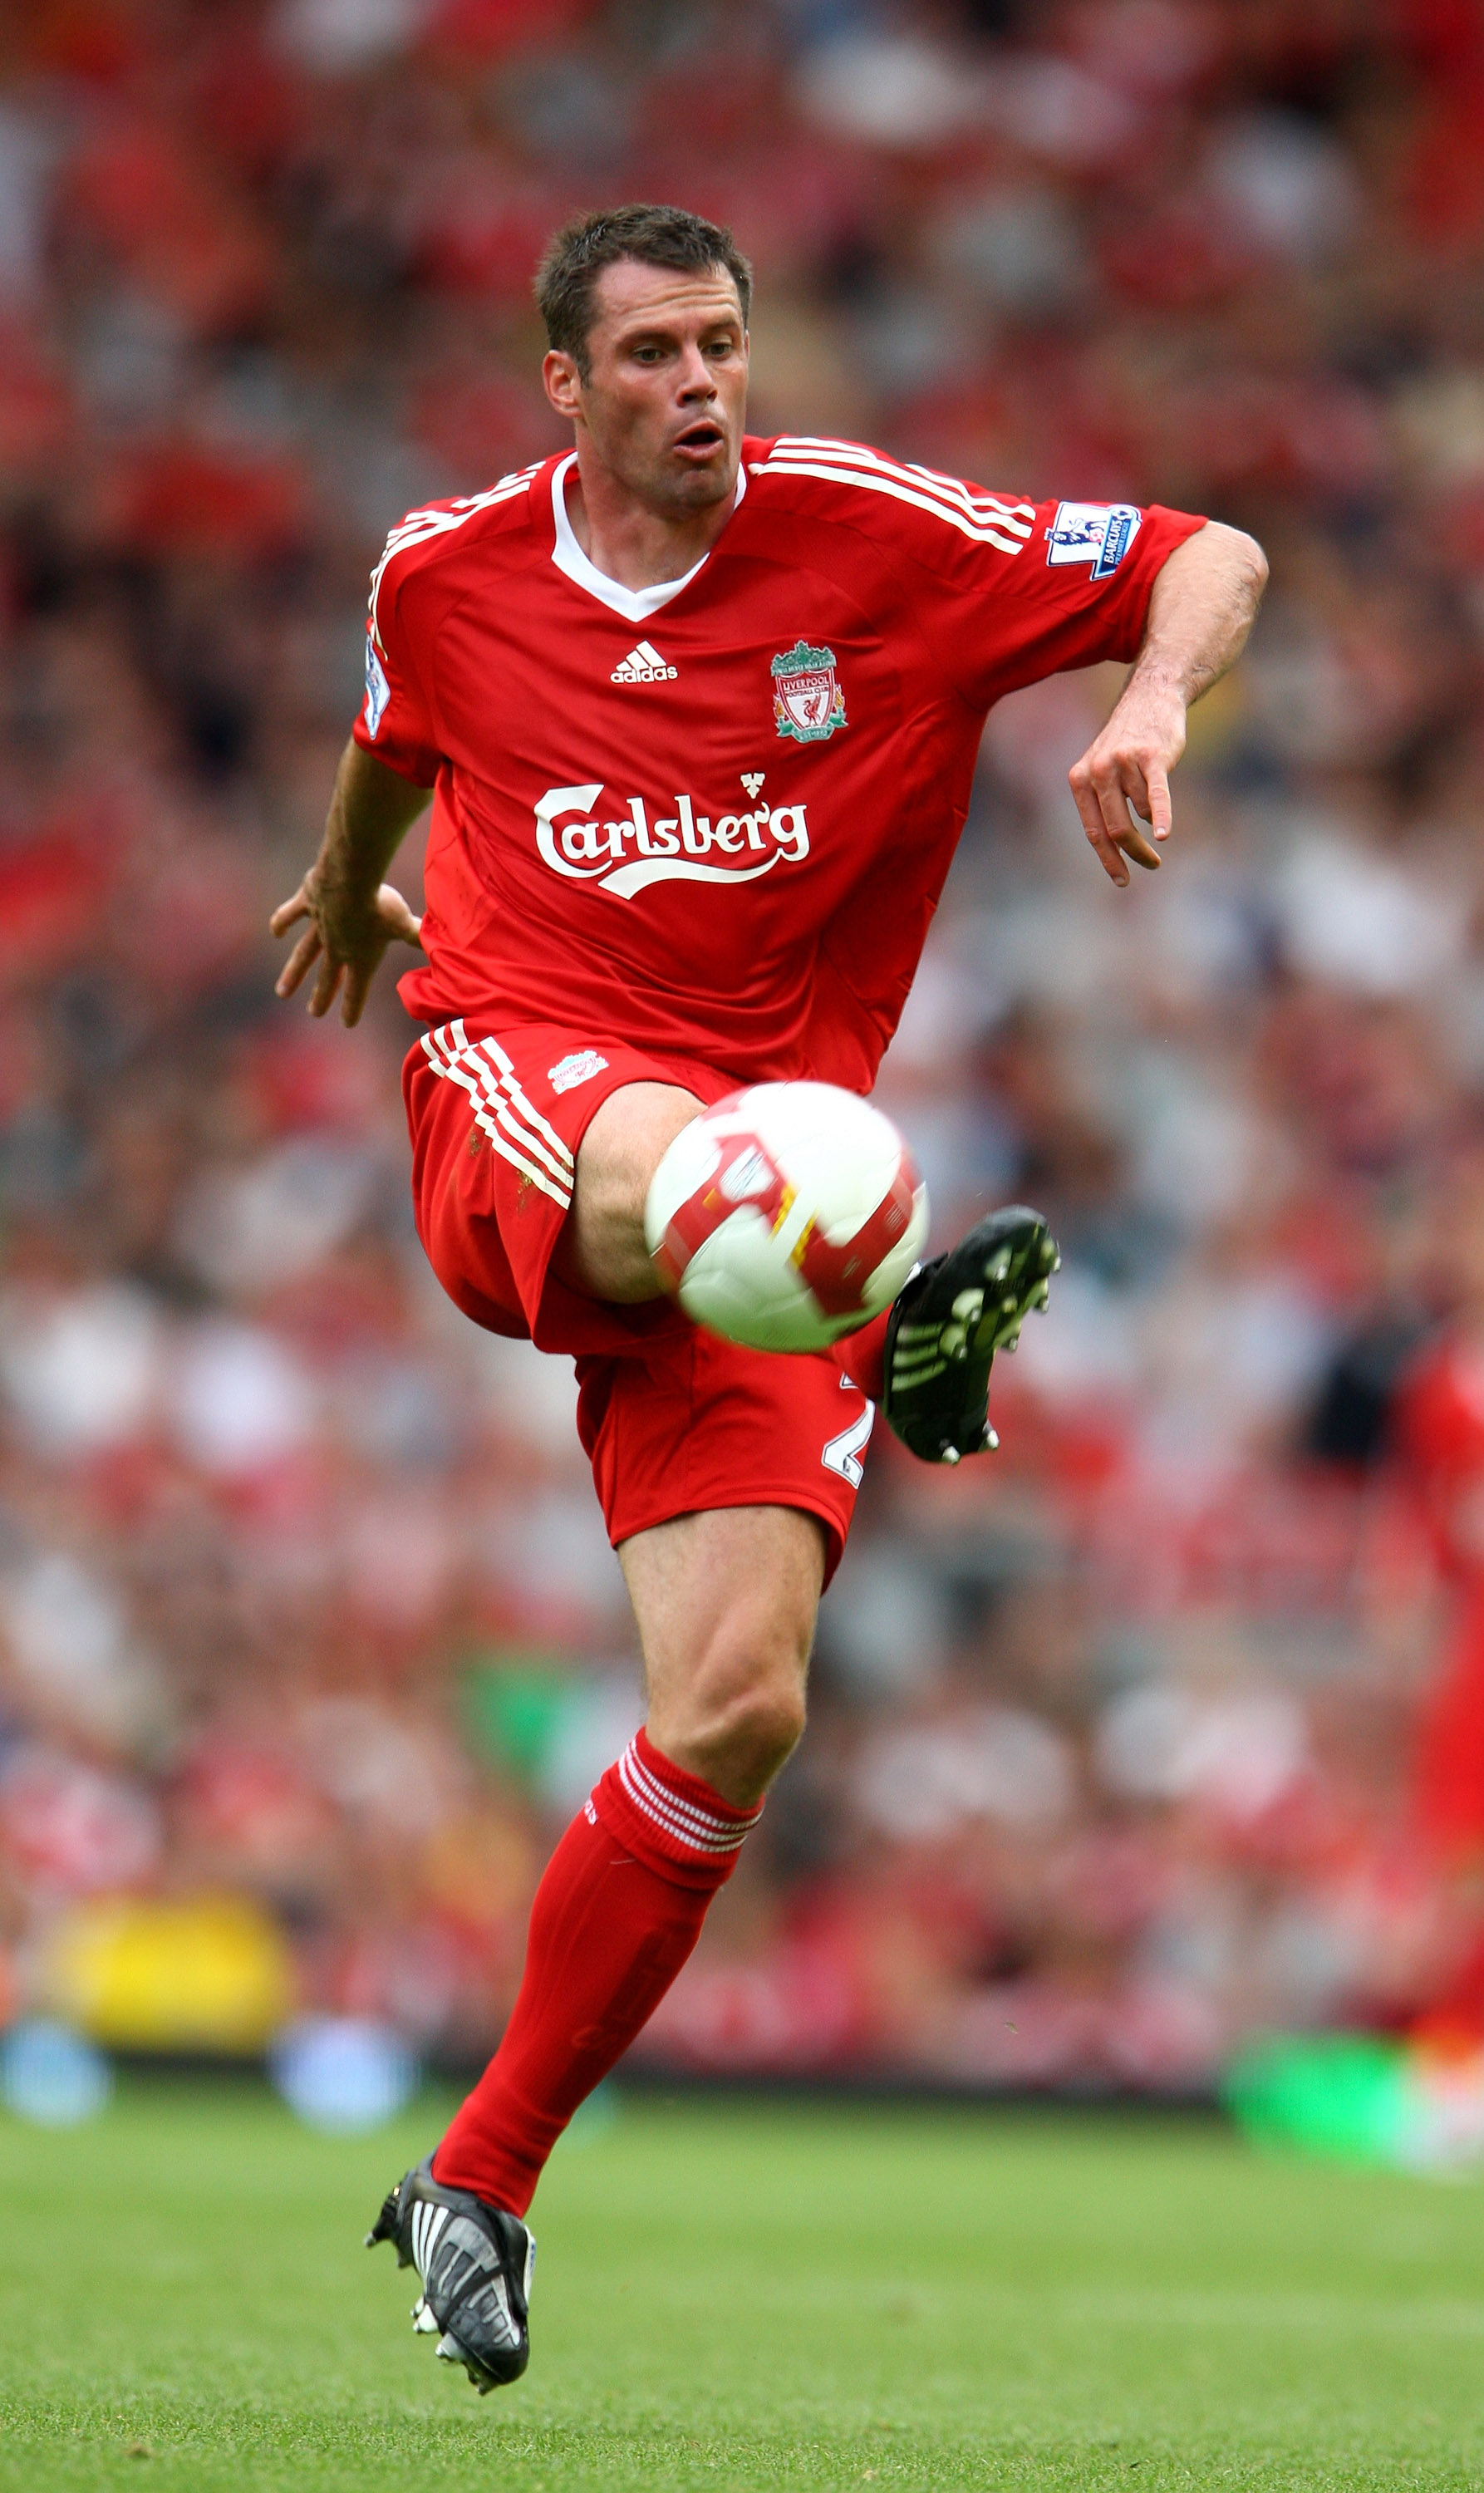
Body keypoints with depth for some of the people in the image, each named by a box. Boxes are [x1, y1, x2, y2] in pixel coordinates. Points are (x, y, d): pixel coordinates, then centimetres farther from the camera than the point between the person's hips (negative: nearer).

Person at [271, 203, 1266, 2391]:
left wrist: (1153, 707, -19)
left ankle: (484, 2176, 2)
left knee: (739, 1707, -13)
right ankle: (896, 1317, -78)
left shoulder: (870, 534, 0)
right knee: (656, 1155, -42)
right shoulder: (447, 574, 7)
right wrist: (346, 885, 49)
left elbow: (1210, 563, 2)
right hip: (514, 1086, 0)